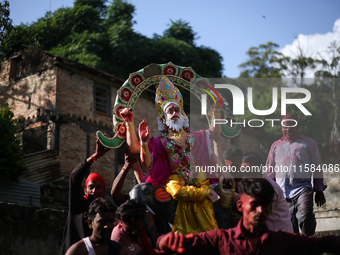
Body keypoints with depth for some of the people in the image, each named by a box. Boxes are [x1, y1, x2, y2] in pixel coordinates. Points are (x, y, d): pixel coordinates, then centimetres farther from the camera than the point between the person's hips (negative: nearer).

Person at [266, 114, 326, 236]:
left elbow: (317, 169, 13)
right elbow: (269, 171, 24)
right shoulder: (276, 146, 20)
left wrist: (319, 191, 8)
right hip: (282, 192, 3)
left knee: (305, 215, -25)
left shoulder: (309, 143, 12)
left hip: (302, 188, -3)